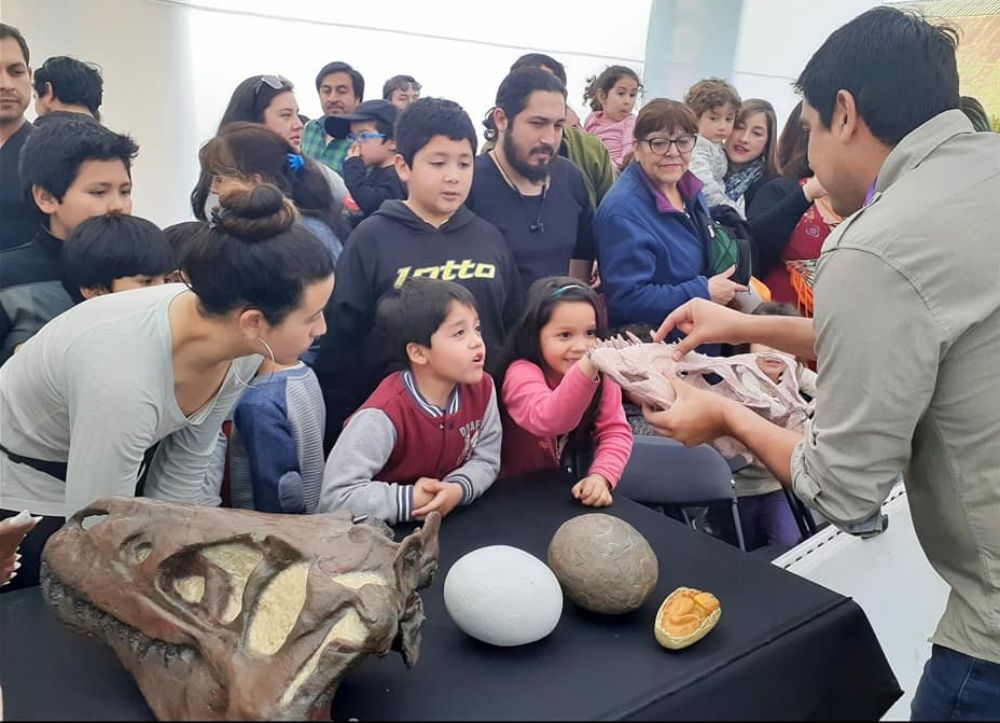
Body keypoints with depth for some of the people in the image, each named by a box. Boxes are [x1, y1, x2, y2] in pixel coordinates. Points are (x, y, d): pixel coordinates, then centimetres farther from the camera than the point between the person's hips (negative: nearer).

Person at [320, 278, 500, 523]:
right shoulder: (385, 414, -25)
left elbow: (486, 461, -2)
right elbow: (334, 496, -27)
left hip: (450, 523, 5)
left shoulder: (482, 388, -7)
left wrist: (458, 490, -20)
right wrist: (411, 501, -26)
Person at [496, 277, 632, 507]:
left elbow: (615, 431, -11)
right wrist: (584, 370, -53)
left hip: (573, 490, 3)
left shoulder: (599, 374, -6)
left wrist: (601, 476, -28)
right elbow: (546, 420, -39)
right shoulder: (521, 372, -21)